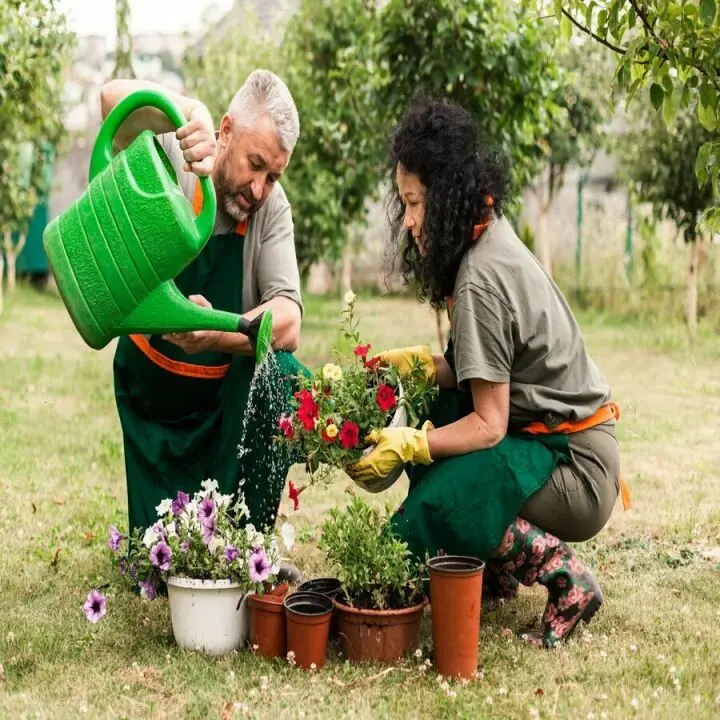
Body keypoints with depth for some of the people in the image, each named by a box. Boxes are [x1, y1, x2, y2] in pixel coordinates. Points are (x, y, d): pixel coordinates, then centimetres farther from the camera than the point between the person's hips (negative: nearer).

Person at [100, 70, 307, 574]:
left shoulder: (272, 207, -14)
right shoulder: (170, 160, -17)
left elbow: (287, 324, -27)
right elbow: (116, 98, -37)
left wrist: (219, 334, -46)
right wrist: (191, 112, -55)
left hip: (230, 393, 1)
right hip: (152, 393, -1)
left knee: (288, 378, -31)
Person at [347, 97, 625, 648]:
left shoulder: (480, 280, -22)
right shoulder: (491, 238, 5)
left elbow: (489, 425, -20)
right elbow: (485, 375, 10)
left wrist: (408, 446, -21)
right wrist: (422, 363, -2)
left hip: (573, 468, -10)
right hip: (549, 432, 10)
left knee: (420, 524, -20)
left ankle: (562, 576, -4)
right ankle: (495, 569, 15)